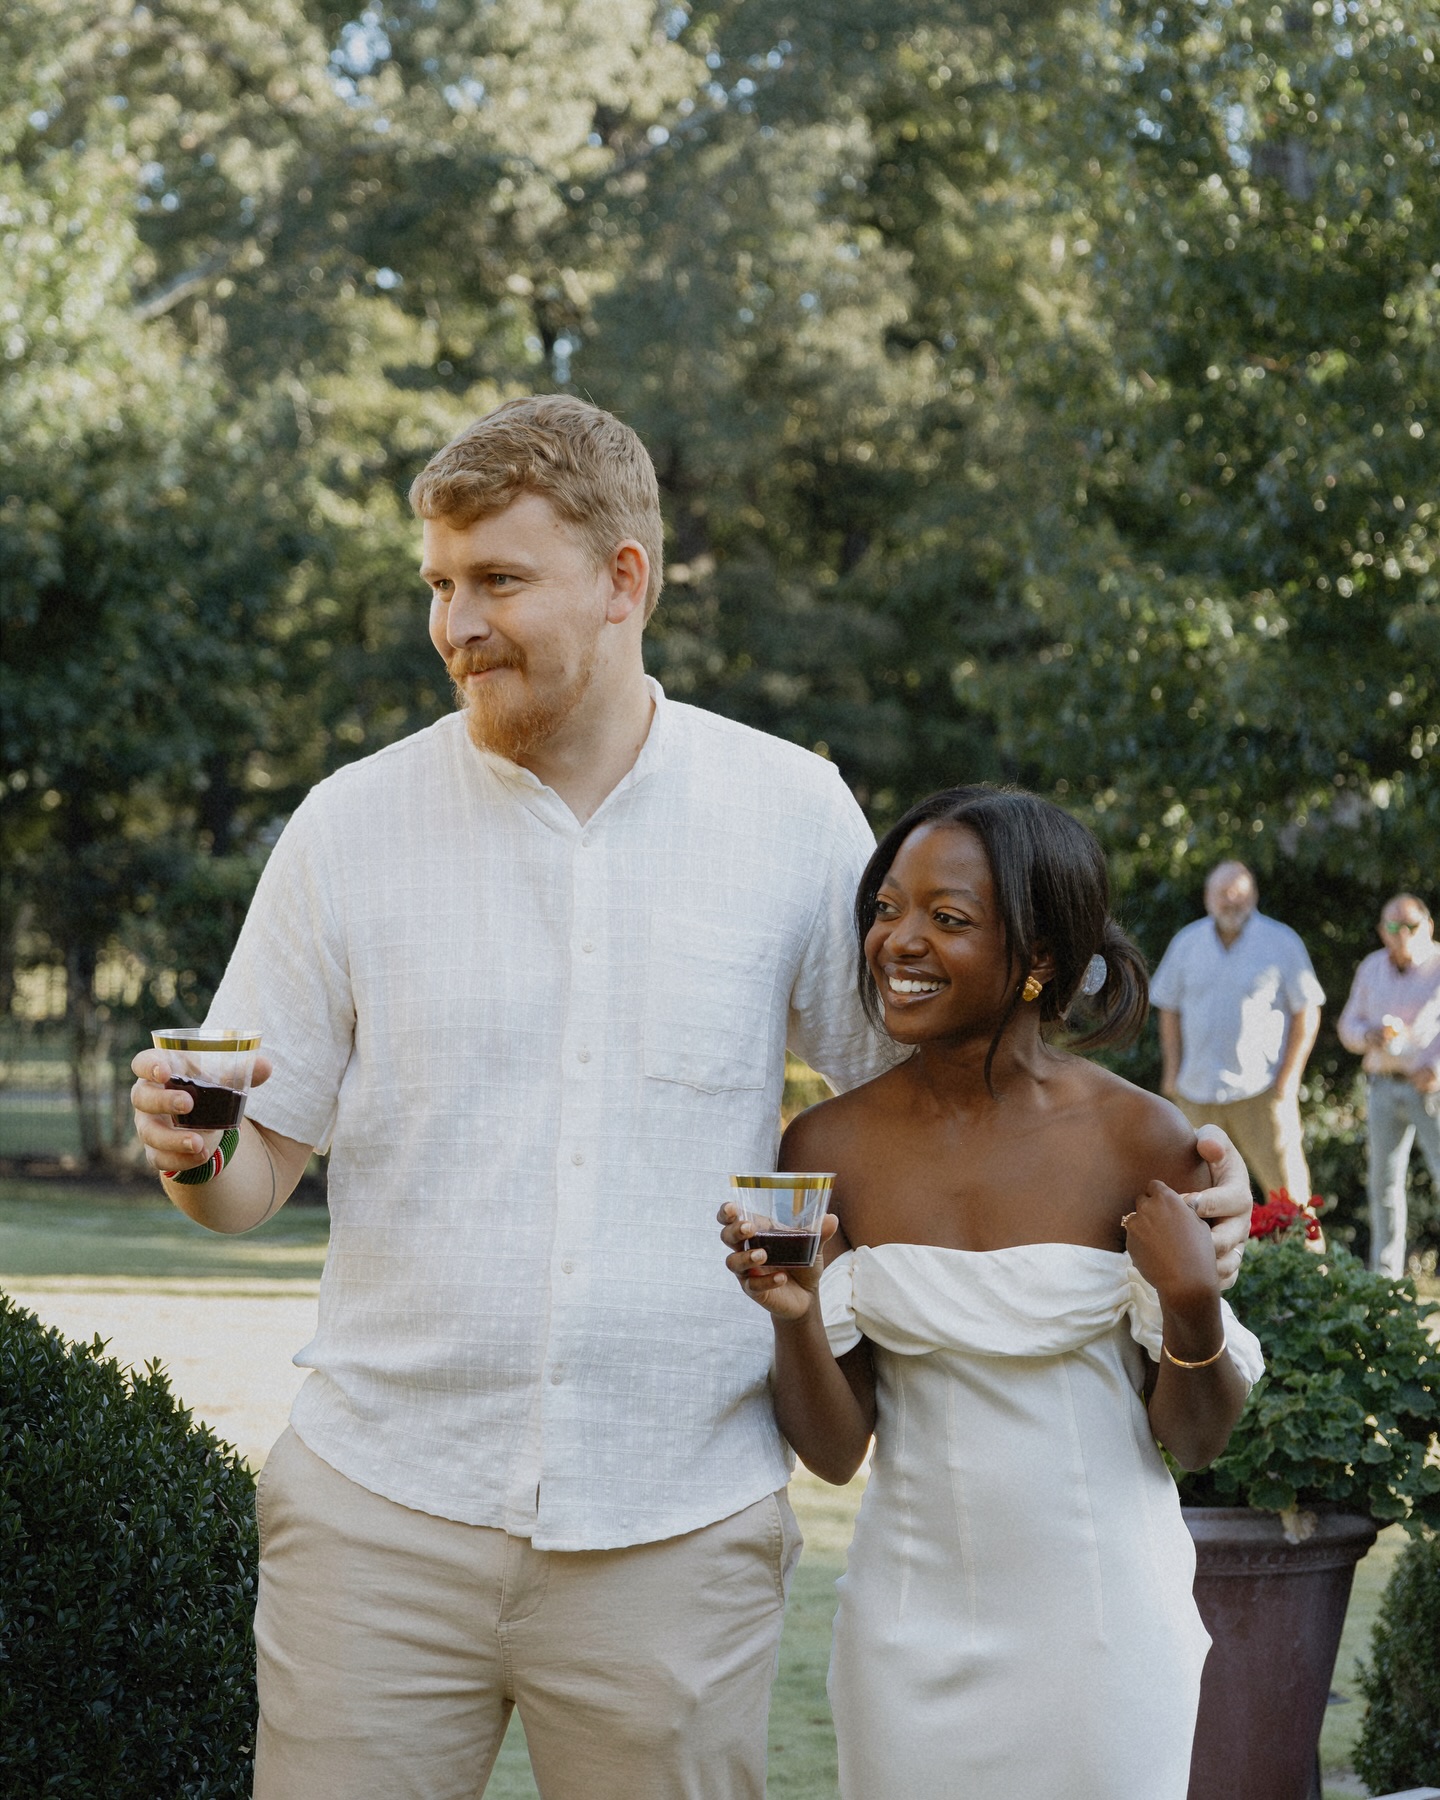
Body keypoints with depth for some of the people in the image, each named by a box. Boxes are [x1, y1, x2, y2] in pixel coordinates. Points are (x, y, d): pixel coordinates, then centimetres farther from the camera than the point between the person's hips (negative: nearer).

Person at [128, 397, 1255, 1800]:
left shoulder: (792, 816, 2)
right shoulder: (353, 827, 2)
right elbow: (257, 1169, 5)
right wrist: (191, 1155, -18)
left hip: (678, 1529, 0)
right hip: (382, 1511, 0)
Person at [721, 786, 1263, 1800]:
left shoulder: (1139, 1142, -10)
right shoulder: (832, 1147, -5)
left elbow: (1194, 1440, -2)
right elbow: (834, 1451, -3)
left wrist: (1194, 1304, -20)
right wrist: (797, 1320, -21)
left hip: (1103, 1626, -1)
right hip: (913, 1630, 2)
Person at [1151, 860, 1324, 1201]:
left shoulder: (1281, 943, -2)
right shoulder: (1187, 943, 7)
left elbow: (1306, 1013, -1)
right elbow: (1169, 1009, 14)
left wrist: (1288, 1078, -7)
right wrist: (1172, 1070, 6)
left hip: (1260, 1090, -3)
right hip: (1197, 1091, 3)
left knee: (1284, 1182, -5)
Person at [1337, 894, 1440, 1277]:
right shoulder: (1372, 969, 8)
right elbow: (1349, 1027, 12)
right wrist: (1373, 1035, -11)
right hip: (1385, 1086, 5)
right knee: (1384, 1180, 8)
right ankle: (1385, 1273, 17)